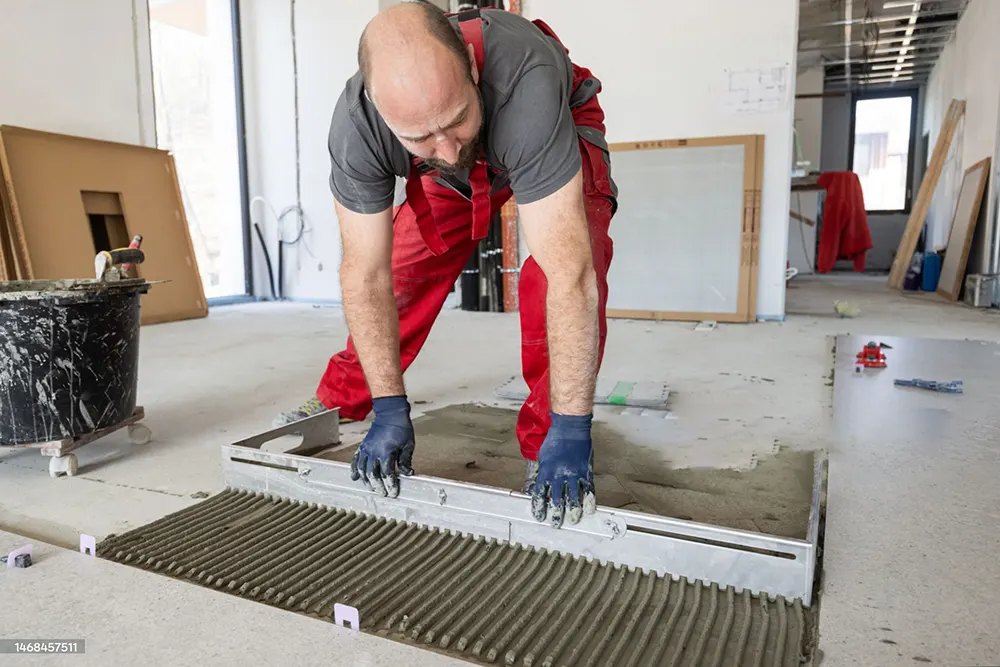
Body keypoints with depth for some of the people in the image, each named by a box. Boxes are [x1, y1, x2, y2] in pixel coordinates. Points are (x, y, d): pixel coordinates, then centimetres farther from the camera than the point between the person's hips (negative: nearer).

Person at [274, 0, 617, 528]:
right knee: (406, 267, -3)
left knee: (552, 278, -27)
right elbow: (366, 275, -28)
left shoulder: (523, 84, -46)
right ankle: (338, 404, 21)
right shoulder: (356, 125, -34)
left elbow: (568, 273, -48)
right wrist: (390, 409, -29)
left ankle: (545, 442, -9)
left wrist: (570, 430, -47)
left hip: (559, 132, -2)